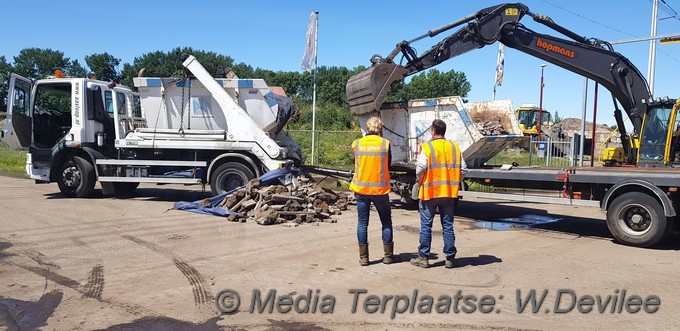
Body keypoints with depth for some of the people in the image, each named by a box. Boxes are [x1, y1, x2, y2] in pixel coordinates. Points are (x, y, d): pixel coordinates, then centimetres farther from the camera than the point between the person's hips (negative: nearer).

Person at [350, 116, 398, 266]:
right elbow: (388, 165, 4)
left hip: (361, 188, 1)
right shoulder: (385, 144, -5)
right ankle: (388, 255, 15)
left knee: (362, 222, 8)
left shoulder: (356, 144, -1)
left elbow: (355, 164, 9)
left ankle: (363, 257, 8)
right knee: (386, 222, 12)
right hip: (380, 189, -1)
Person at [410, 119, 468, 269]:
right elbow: (463, 169, 5)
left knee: (426, 226, 5)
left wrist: (420, 182, 2)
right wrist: (455, 183, 16)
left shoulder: (427, 147, -9)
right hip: (449, 193, 4)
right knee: (448, 225, 10)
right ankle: (450, 258, 13)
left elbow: (420, 168, -15)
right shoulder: (455, 147, 5)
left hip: (429, 191, -4)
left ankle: (423, 258, 10)